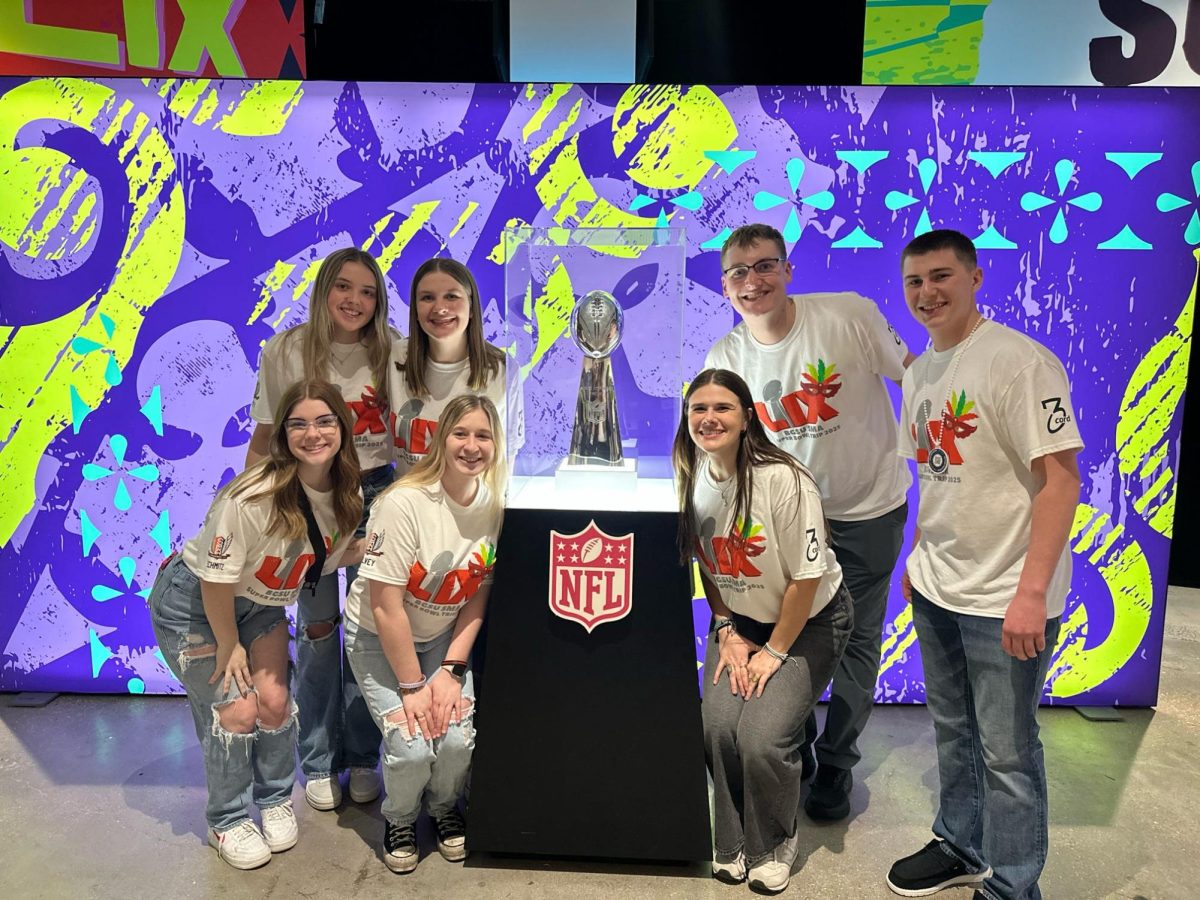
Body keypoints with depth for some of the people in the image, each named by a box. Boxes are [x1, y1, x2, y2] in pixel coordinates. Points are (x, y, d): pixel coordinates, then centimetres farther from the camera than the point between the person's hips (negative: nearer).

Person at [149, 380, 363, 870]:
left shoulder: (347, 494, -16)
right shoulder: (251, 499, -37)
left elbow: (323, 559, 0)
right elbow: (217, 580, -26)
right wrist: (229, 644, -12)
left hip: (260, 603, 5)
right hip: (192, 603, -5)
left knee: (274, 700, 0)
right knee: (235, 709, -6)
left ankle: (275, 800, 27)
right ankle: (227, 821, 19)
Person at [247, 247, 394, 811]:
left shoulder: (391, 353, -3)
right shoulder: (286, 352, -5)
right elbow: (264, 437, 1)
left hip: (374, 494, 1)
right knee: (317, 629, 6)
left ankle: (363, 758, 26)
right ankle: (319, 763, 25)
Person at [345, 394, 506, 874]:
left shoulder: (494, 503, -12)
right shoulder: (405, 502, -28)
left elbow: (478, 595, -4)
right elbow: (385, 606, -23)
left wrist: (451, 669, -10)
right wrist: (412, 686, -18)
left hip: (444, 635, 4)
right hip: (378, 638, -3)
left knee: (458, 740, -15)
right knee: (411, 747, -18)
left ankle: (445, 808, 21)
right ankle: (399, 819, 18)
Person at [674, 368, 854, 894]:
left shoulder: (784, 481, -27)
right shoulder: (692, 479, -9)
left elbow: (806, 577, -19)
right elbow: (706, 565, 5)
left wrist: (774, 651, -12)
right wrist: (728, 632, -2)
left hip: (810, 621, -4)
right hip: (738, 619, 5)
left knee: (762, 738, -18)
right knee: (718, 726, -14)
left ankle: (774, 847, 14)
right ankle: (732, 844, 14)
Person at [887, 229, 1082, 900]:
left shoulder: (1020, 361, -15)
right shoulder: (920, 373, 9)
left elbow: (1062, 477, -18)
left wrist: (1031, 593, -23)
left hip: (1006, 600, -7)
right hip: (936, 590, 7)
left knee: (1006, 752, 5)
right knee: (953, 731, 21)